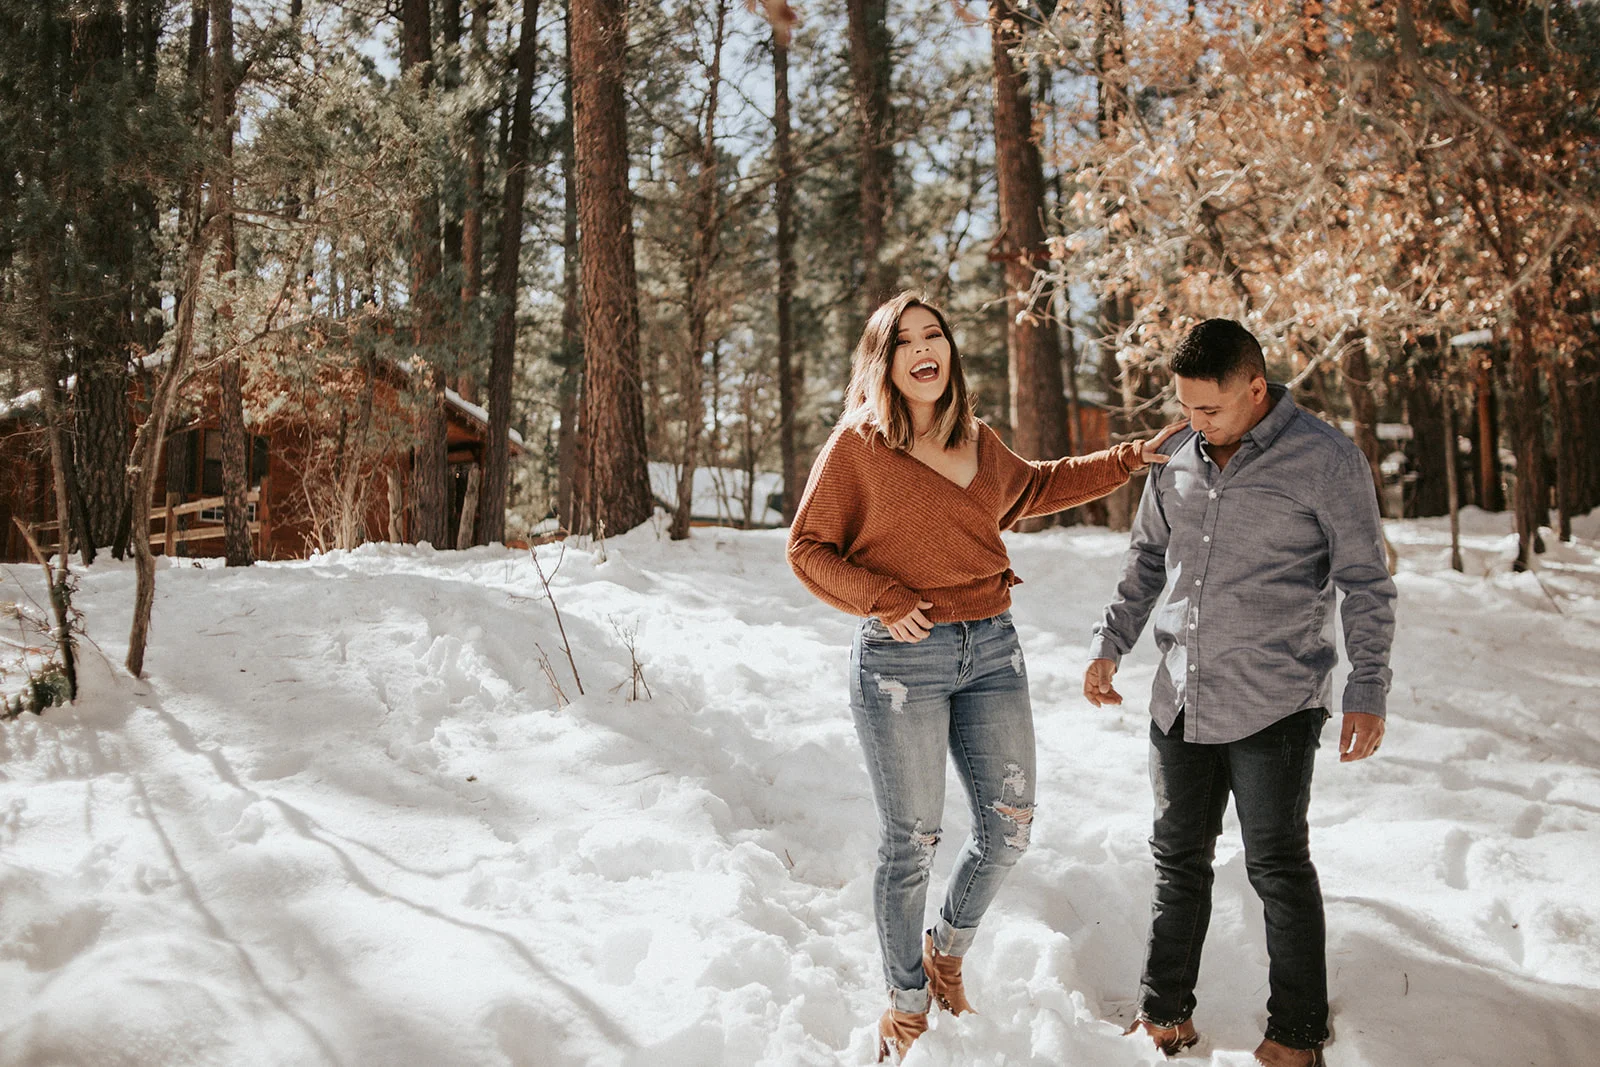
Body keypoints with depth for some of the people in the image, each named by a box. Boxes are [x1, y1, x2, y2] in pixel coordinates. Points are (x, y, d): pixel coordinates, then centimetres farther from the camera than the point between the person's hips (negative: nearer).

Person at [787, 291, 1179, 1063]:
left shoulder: (980, 444, 9)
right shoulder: (857, 444, -6)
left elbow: (1036, 488, 29)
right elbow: (807, 548, -2)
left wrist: (1128, 459, 24)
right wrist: (882, 599, -15)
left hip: (992, 650, 5)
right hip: (901, 659, -5)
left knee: (1010, 827, 8)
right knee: (911, 841, 3)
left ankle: (949, 946, 37)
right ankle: (907, 997, 26)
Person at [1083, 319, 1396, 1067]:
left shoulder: (1326, 460, -9)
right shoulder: (1177, 458, 6)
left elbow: (1365, 584, -5)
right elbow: (1146, 559, 18)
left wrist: (1368, 691, -10)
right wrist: (1109, 644, 11)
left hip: (1274, 706, -5)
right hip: (1180, 700, 5)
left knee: (1279, 870, 2)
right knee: (1178, 862, 13)